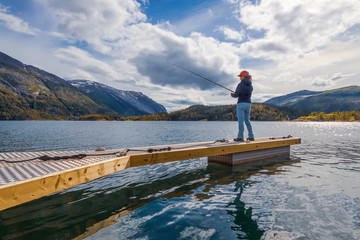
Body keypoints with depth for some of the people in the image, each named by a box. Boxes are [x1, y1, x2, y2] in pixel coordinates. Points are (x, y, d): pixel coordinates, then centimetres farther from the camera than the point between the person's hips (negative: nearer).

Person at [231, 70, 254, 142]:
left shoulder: (240, 84, -10)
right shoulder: (250, 85, 12)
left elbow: (236, 95, -8)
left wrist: (232, 94, 14)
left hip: (241, 104, -7)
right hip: (248, 104, 7)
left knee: (241, 121, -4)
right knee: (247, 120, 15)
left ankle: (240, 137, -4)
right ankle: (251, 137, 16)